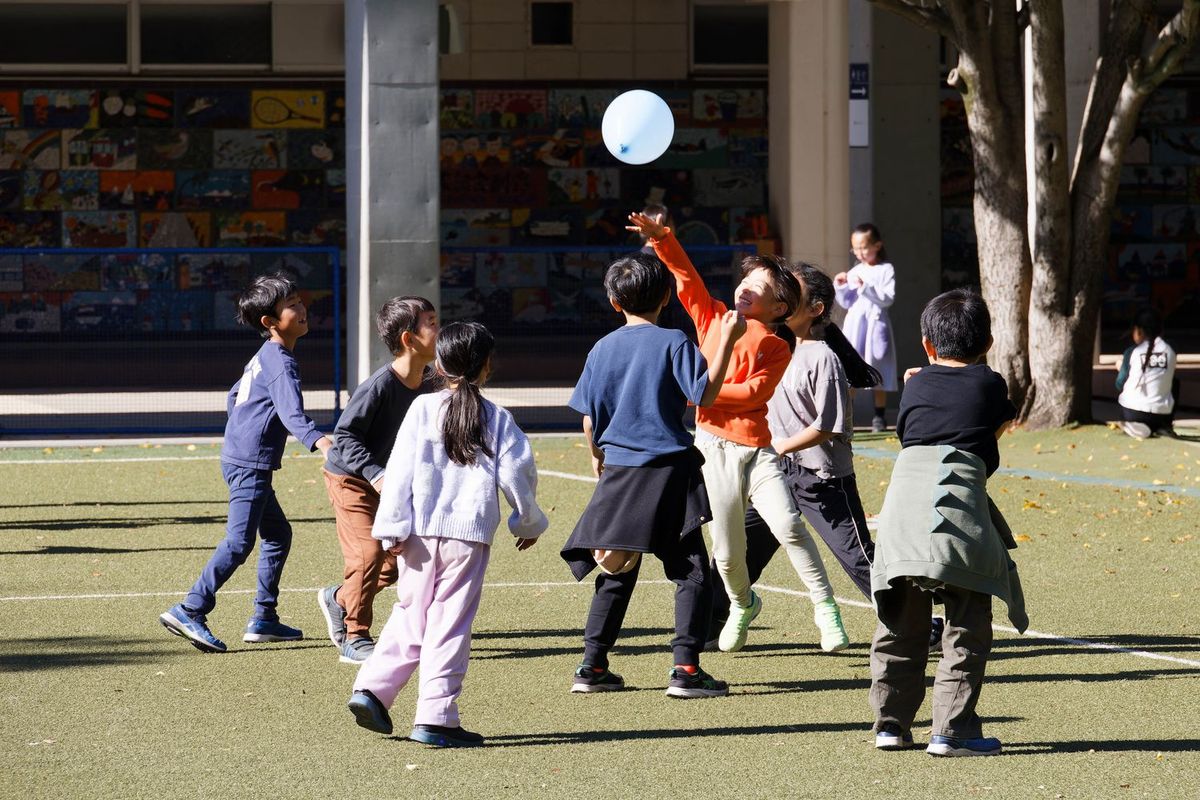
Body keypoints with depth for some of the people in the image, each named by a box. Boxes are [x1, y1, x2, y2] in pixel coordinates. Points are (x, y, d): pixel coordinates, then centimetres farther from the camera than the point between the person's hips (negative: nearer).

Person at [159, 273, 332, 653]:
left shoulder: (264, 357, 16)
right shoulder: (281, 363, -15)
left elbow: (233, 397, 29)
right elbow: (292, 412, -31)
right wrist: (318, 440, -46)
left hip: (241, 459, 11)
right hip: (251, 464, -11)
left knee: (278, 533, 18)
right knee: (239, 541, -15)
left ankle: (264, 618, 21)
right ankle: (189, 611, -19)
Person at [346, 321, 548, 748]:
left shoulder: (422, 409, 2)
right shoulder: (496, 419, 2)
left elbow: (400, 471, -2)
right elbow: (517, 475, 4)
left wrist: (393, 528, -1)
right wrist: (529, 522, 20)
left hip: (421, 533, 2)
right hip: (469, 536, -2)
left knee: (410, 616, 16)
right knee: (450, 624, 0)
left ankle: (373, 688, 6)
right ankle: (435, 717, -2)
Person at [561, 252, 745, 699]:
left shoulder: (603, 349, 5)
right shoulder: (673, 343, -8)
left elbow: (588, 417, 8)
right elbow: (704, 395, -12)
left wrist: (597, 456, 26)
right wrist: (727, 341, -8)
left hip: (619, 470, 4)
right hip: (669, 468, -4)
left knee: (617, 573, 15)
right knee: (690, 571, 1)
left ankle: (593, 666, 14)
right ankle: (686, 668, -8)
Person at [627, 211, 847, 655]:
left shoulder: (776, 348, 0)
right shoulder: (713, 318, 10)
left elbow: (753, 392, -13)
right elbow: (686, 278, 4)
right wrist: (662, 239, -9)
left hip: (755, 447, -3)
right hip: (713, 447, 3)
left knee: (788, 524, -20)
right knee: (727, 550, 5)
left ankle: (825, 608, -9)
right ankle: (742, 605, 35)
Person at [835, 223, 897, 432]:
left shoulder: (886, 270, -2)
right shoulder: (854, 272, 10)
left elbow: (888, 298, -13)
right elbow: (847, 303, 13)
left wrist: (865, 287, -19)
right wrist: (840, 287, -3)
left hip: (875, 323, -3)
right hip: (854, 323, 3)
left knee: (878, 373, 2)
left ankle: (879, 416, 9)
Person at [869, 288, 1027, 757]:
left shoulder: (915, 386, 18)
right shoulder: (989, 385, 11)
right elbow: (1003, 424, 27)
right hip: (961, 497, -4)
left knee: (901, 622, 14)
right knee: (967, 626, 1)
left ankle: (891, 722, 16)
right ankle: (952, 730, -4)